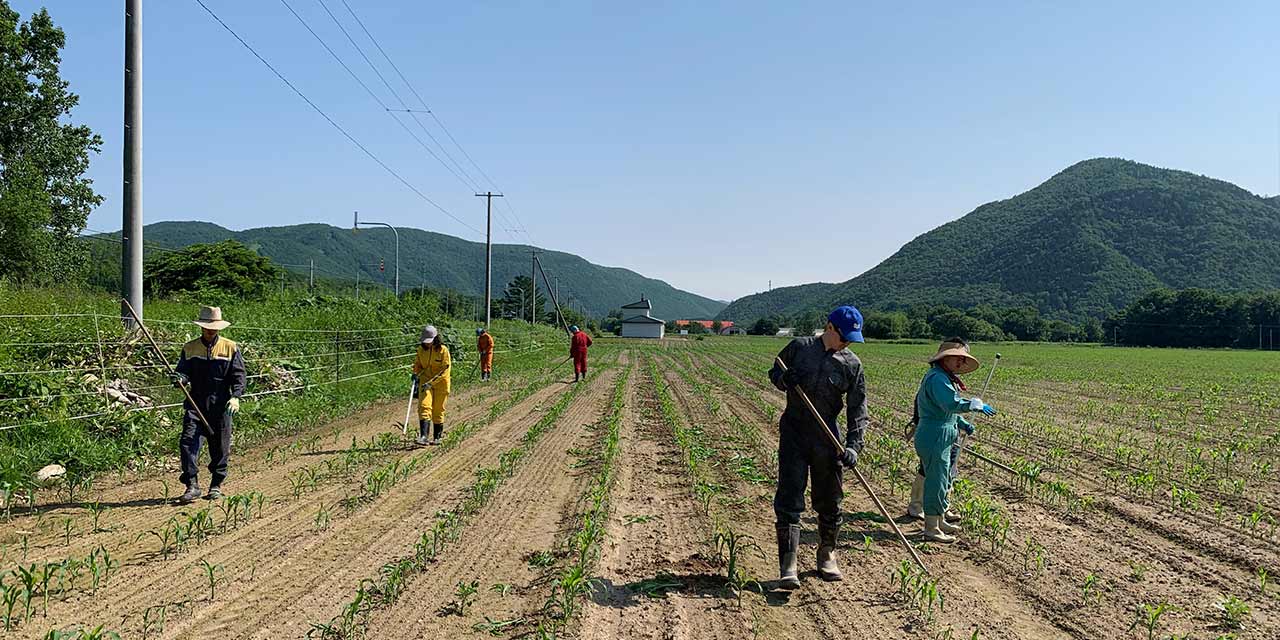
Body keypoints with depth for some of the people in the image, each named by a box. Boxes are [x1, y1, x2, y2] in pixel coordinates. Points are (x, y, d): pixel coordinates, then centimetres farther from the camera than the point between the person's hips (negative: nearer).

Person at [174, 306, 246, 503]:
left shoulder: (230, 348, 3)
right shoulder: (189, 348, 8)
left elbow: (239, 375, -1)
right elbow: (184, 371, 3)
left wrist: (236, 396, -16)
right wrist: (180, 379, -21)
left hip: (221, 405, -1)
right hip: (195, 404, 1)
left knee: (220, 447, 6)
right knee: (188, 441, -14)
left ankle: (216, 485, 21)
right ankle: (192, 485, -12)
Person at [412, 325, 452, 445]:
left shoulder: (443, 350, -13)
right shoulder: (421, 349, 2)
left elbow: (445, 370, -16)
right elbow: (418, 364, 20)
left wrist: (431, 382, -23)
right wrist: (416, 374, 1)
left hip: (440, 383, -3)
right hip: (425, 382, 3)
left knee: (438, 410, 4)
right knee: (424, 406, -14)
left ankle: (437, 437, 18)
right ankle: (423, 436, -22)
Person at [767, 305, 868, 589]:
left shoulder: (852, 364, 0)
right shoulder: (799, 347, -1)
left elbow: (858, 410, -1)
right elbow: (773, 373, 12)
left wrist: (853, 446, -12)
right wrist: (784, 379, -13)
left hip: (827, 438, 2)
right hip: (793, 434, -1)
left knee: (829, 501, 11)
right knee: (789, 500, -6)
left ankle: (827, 555, 32)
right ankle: (788, 565, -5)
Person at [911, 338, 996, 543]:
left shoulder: (946, 378, 18)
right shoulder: (937, 378, -18)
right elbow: (952, 404, -30)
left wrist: (963, 423, 13)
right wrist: (977, 404, -19)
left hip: (943, 437, 11)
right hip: (934, 437, -11)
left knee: (943, 480, 20)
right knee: (936, 481, -6)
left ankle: (939, 521, 33)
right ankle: (931, 528, 2)